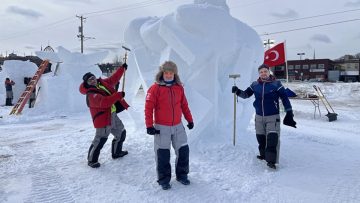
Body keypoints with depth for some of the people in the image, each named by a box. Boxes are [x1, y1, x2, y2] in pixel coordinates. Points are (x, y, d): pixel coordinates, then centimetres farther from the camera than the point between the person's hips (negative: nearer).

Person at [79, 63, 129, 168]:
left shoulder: (102, 83, 6)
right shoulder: (91, 94, -19)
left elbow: (113, 79, 20)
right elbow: (104, 102, -33)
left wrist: (122, 69, 20)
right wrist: (119, 95, -31)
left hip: (112, 115, 9)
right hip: (103, 119, -9)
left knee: (121, 133, 21)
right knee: (100, 140, -11)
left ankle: (116, 152, 39)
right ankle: (92, 160, 8)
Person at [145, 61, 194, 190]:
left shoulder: (179, 88, 4)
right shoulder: (155, 88, -10)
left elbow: (184, 105, 12)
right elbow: (148, 108, -12)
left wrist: (190, 120, 14)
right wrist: (149, 125, -16)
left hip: (178, 126, 4)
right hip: (161, 127, -4)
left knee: (183, 151, 10)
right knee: (163, 155, 4)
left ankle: (182, 175, 29)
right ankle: (164, 179, 21)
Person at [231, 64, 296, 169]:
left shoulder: (276, 84, -7)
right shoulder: (255, 85, 3)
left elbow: (285, 98, -4)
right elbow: (246, 94, 11)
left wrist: (289, 113, -4)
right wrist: (238, 91, -9)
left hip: (273, 117, -4)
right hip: (259, 116, 4)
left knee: (272, 139, -13)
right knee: (260, 138, 13)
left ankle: (271, 160, -9)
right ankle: (264, 155, 33)